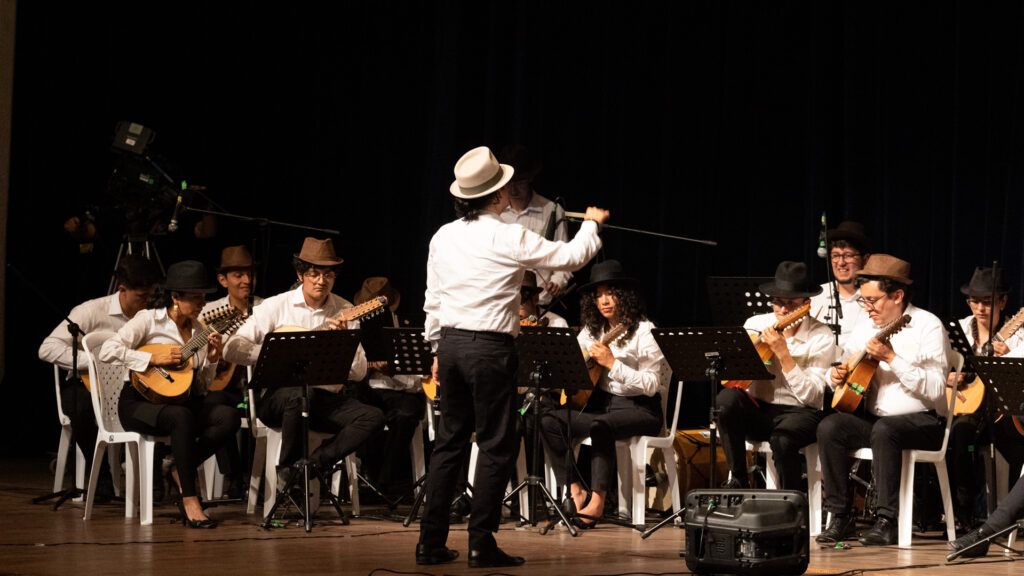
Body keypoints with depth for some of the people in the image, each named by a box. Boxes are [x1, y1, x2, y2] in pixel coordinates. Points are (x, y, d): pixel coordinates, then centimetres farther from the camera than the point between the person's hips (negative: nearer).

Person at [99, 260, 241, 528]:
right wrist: (154, 358, -20)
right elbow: (108, 351, -16)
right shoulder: (149, 319, -3)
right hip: (140, 402, -6)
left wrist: (212, 360, -4)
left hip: (180, 400, 6)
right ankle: (189, 500, -34)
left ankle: (180, 472, -9)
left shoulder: (198, 330, 13)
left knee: (229, 418, -21)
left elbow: (201, 386, 14)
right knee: (181, 417, -39)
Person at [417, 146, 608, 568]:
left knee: (450, 440, 12)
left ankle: (431, 542, 13)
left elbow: (433, 300, 12)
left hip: (451, 343, 6)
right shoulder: (509, 239, -11)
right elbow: (570, 257, -2)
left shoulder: (443, 237, 7)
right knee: (495, 446, 1)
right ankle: (481, 545, 0)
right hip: (490, 347, -6)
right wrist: (592, 223, 16)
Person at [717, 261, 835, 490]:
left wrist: (783, 353, -21)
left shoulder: (821, 337, -6)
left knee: (782, 437, -36)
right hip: (756, 410, 4)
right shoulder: (755, 324, 5)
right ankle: (739, 481, -13)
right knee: (726, 398, -27)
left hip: (798, 413, -4)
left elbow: (809, 396, -14)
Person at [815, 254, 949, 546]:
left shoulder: (927, 326, -8)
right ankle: (840, 517, -14)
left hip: (923, 421, -6)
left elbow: (936, 390, -19)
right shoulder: (866, 329, 12)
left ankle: (887, 521, -29)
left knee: (884, 430, -36)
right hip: (874, 418, 6)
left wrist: (891, 358, -25)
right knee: (829, 427, -20)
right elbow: (845, 367, 24)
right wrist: (835, 376, -1)